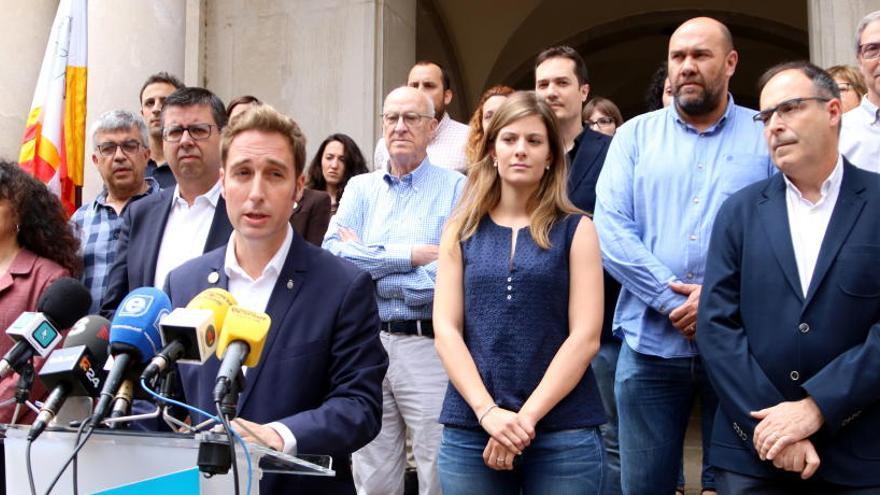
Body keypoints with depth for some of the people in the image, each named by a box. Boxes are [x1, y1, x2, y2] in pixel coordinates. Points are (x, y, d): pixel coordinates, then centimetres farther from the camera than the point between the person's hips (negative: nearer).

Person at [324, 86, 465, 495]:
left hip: (428, 346, -4)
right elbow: (332, 256, -5)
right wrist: (411, 254, -12)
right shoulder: (360, 188, 11)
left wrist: (367, 263, -8)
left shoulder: (456, 190, -3)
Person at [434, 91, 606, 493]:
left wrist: (526, 417, -13)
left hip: (563, 433, -1)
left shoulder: (576, 230, 3)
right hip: (469, 430, 1)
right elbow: (445, 330, 0)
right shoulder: (461, 231, 7)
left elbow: (585, 337, -5)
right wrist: (488, 411, -12)